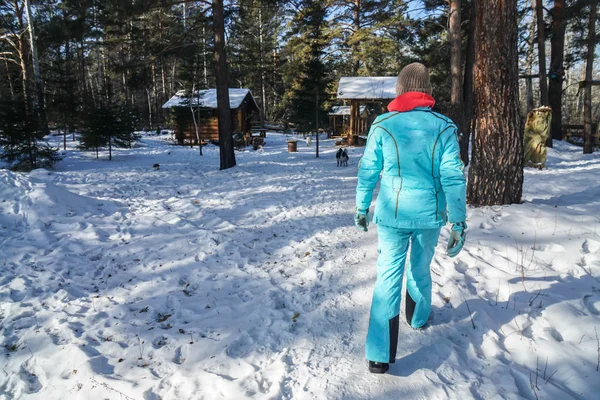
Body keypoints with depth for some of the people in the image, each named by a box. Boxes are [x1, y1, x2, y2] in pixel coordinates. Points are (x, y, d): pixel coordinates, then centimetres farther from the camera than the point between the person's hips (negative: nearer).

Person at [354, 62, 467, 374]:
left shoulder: (383, 124, -6)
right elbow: (453, 177, -7)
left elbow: (368, 171, -2)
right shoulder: (444, 127, -4)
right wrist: (458, 222, -2)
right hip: (430, 214, 2)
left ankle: (379, 355, -3)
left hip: (392, 214, -1)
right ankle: (419, 318, 47)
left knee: (388, 276, 1)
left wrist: (361, 207, 11)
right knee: (421, 269, 23)